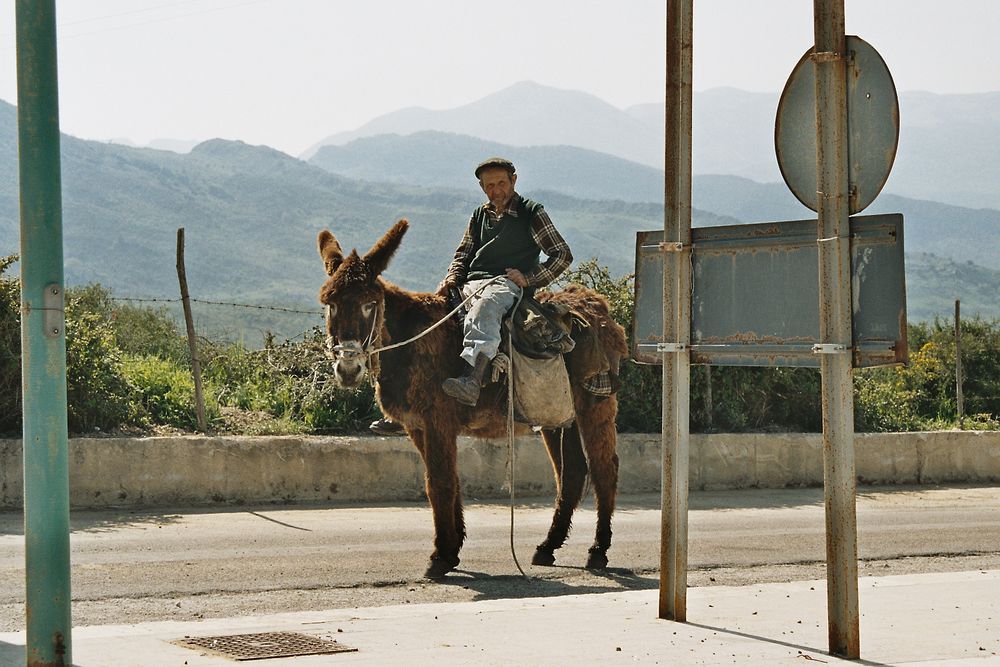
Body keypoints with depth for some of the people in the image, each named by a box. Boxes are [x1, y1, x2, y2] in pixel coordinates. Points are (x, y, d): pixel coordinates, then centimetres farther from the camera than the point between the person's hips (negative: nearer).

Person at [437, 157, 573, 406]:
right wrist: (452, 278, 4)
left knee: (484, 305, -41)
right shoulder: (479, 216, 23)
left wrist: (528, 278, -8)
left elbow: (562, 255, 4)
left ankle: (471, 381, -62)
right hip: (470, 284, 8)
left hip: (506, 284, -7)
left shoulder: (531, 213, 7)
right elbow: (462, 255, 26)